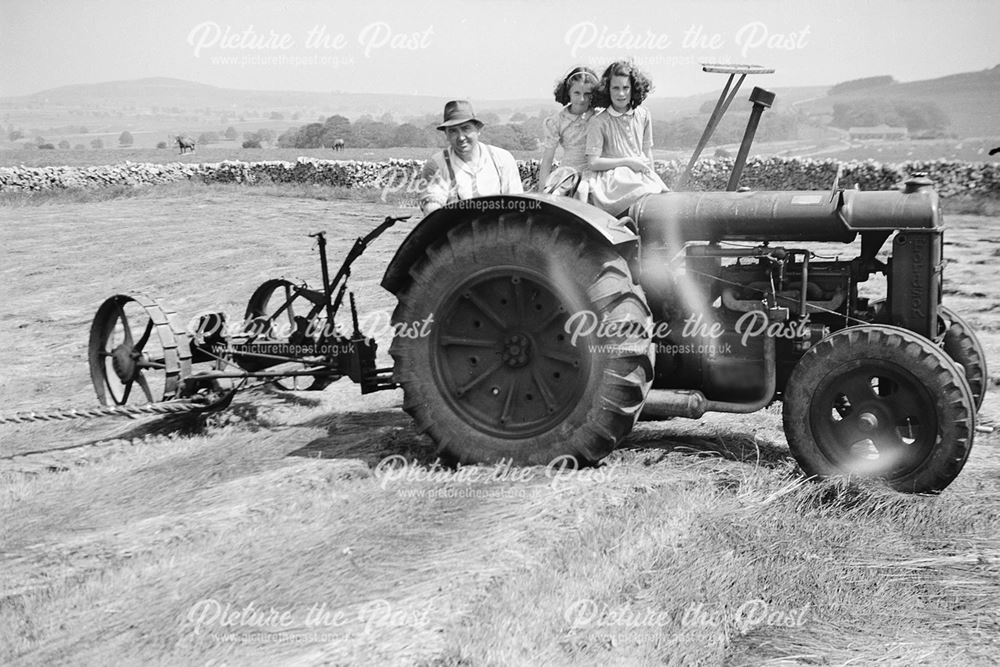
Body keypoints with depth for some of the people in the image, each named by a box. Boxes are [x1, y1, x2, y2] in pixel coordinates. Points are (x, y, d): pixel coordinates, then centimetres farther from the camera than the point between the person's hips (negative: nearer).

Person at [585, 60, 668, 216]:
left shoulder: (643, 115, 10)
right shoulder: (599, 122, -5)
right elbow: (592, 163, -7)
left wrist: (651, 177, 8)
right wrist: (628, 161, -8)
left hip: (640, 174, 5)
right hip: (612, 177, -5)